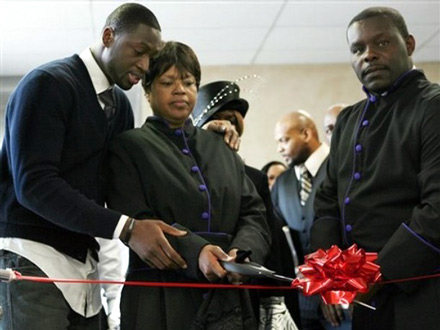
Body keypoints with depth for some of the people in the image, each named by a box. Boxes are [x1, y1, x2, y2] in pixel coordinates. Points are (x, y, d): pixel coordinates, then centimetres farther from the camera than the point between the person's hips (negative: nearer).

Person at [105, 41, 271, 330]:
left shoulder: (221, 148, 16)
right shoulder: (128, 147, 3)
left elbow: (253, 212, 9)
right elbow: (135, 220, -9)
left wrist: (243, 252, -12)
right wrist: (194, 252, -24)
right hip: (161, 305, -4)